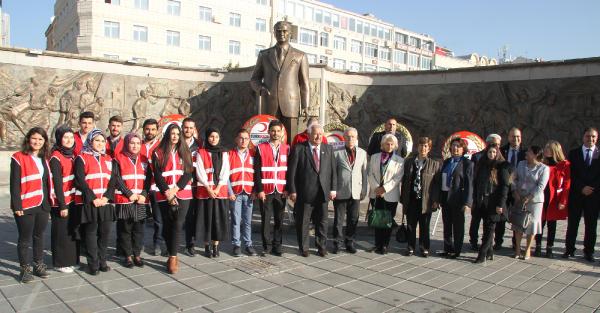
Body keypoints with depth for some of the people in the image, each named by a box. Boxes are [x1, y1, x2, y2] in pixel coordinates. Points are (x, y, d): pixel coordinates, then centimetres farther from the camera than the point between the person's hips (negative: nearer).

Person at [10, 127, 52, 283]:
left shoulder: (44, 159, 12)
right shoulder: (19, 158, -8)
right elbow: (14, 184, -11)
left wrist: (49, 199, 11)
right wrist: (17, 206, -15)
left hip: (42, 206, 6)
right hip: (25, 207, -6)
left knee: (39, 236, 15)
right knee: (25, 239, 5)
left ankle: (39, 265, 27)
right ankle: (25, 269, 16)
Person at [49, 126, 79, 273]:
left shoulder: (72, 155, 10)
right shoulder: (56, 158, -12)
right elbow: (57, 183, -15)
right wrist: (62, 205, -16)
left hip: (73, 200, 7)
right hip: (61, 202, -7)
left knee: (73, 230, 14)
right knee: (62, 233, 3)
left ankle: (71, 259, 27)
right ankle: (60, 263, 15)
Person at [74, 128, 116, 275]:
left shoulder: (108, 159, 15)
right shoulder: (82, 158, 0)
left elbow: (112, 181, 8)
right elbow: (80, 181, -9)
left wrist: (106, 197, -7)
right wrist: (93, 198, -14)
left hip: (105, 202, 4)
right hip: (88, 203, -4)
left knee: (105, 232, 6)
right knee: (91, 233, 1)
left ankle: (102, 261, 19)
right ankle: (93, 264, 9)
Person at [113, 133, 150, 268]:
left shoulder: (143, 160, 12)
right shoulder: (118, 159, 1)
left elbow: (148, 179, 7)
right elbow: (117, 179, -7)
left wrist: (143, 194, -7)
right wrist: (130, 194, -13)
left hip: (141, 201, 3)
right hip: (124, 200, -3)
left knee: (139, 229, 6)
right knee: (125, 229, 3)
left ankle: (137, 255, 16)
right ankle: (128, 256, 13)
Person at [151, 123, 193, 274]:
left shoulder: (185, 152, 10)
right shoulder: (158, 153, 6)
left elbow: (188, 173, 1)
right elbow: (157, 175, -1)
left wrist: (175, 189, -10)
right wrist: (167, 192, -10)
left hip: (183, 194, 0)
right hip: (164, 195, 0)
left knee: (177, 225, -10)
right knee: (167, 226, 4)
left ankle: (172, 257, -7)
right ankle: (173, 256, 17)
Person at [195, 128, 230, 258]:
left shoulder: (224, 153, 9)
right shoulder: (201, 153, 4)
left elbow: (225, 172, 2)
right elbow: (200, 172, -3)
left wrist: (218, 188, -9)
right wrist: (209, 188, -12)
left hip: (220, 190, 2)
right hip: (205, 191, -2)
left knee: (219, 218, 1)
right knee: (206, 218, 1)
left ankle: (215, 246, 11)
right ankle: (207, 246, 11)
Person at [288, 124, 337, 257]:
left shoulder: (328, 149, 9)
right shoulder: (299, 149, -3)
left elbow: (333, 170, 9)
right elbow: (292, 171, -5)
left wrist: (333, 188, 3)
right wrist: (292, 191, -9)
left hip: (323, 192, 3)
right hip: (304, 193, -3)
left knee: (322, 222, 11)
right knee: (302, 222, 7)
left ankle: (321, 247, 25)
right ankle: (303, 248, 21)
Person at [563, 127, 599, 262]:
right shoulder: (574, 153, 6)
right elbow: (572, 174, 0)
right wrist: (582, 188, -10)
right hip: (576, 194, 0)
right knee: (572, 224, 4)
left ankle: (589, 251, 14)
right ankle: (569, 249, 11)